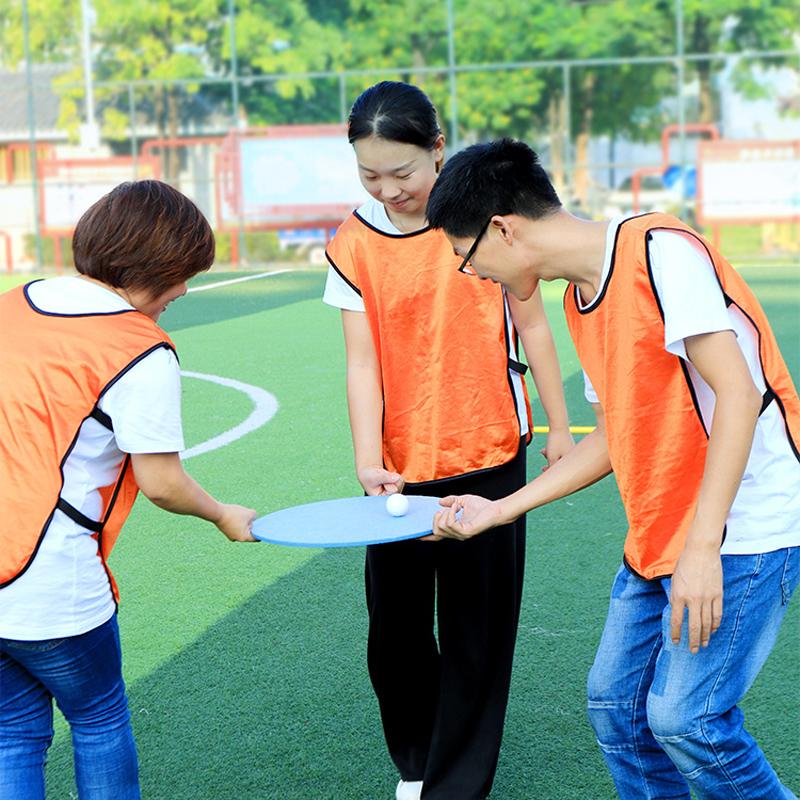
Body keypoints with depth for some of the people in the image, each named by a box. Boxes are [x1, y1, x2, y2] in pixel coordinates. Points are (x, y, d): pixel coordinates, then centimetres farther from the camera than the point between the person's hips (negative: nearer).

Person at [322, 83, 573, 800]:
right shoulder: (353, 244, -3)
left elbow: (531, 326, 3)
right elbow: (361, 362, -6)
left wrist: (559, 427, 6)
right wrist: (368, 461, -18)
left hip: (488, 459, -1)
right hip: (399, 470, 2)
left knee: (476, 631, 4)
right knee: (395, 632, 8)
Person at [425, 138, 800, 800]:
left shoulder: (659, 252, -16)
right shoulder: (580, 295, 11)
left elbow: (738, 392, -22)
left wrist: (702, 546, -26)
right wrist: (498, 511, 18)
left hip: (745, 524, -9)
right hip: (659, 535, 9)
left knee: (684, 717, -13)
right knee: (615, 704, 8)